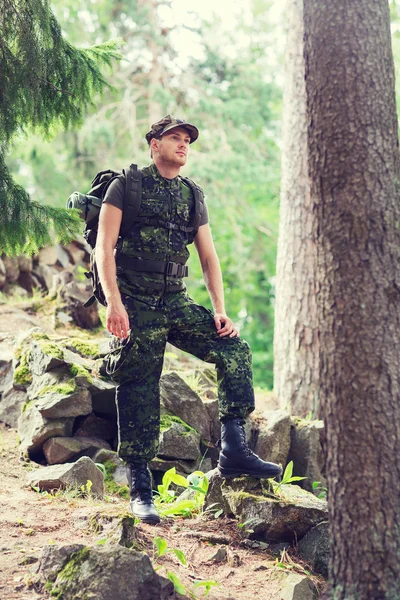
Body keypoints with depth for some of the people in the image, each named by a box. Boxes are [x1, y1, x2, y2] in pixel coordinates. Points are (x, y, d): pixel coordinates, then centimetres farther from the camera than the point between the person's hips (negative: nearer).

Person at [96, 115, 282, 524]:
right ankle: (140, 490, 6)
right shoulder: (126, 187, 0)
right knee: (139, 395, -4)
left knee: (234, 351, -12)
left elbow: (209, 257, 13)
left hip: (176, 302, 5)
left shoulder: (192, 196, 15)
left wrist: (220, 310, 1)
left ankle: (233, 451, -10)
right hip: (136, 304, -5)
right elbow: (104, 247, -8)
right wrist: (114, 303, -20)